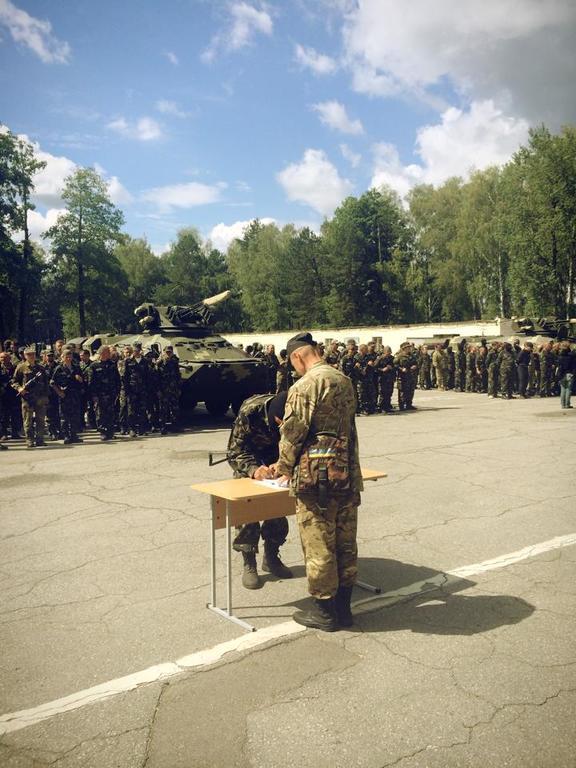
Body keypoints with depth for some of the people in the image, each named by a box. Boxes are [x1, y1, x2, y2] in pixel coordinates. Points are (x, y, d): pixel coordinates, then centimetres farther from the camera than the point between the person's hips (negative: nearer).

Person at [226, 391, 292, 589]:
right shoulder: (250, 411, -37)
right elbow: (234, 451, -29)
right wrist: (253, 469, -46)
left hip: (277, 461, 3)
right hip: (248, 460, -3)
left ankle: (271, 558, 21)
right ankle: (249, 565, 2)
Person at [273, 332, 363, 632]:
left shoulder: (304, 386, -13)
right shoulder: (345, 381, 10)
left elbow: (292, 433, -11)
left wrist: (284, 467, 6)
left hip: (317, 475, -7)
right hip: (348, 473, 7)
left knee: (319, 545, 5)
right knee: (345, 542, 14)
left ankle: (324, 610, 15)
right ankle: (343, 606, 26)